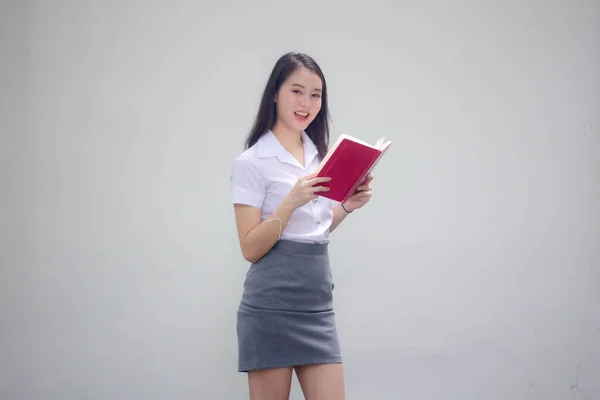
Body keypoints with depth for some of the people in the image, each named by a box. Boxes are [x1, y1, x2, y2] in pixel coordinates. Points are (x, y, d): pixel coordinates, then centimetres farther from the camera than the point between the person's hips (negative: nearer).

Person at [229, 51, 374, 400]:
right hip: (273, 307, -6)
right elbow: (251, 248, -11)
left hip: (318, 305, 6)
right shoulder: (252, 162, -8)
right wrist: (291, 201, -23)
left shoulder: (319, 155, 12)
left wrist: (348, 206, 3)